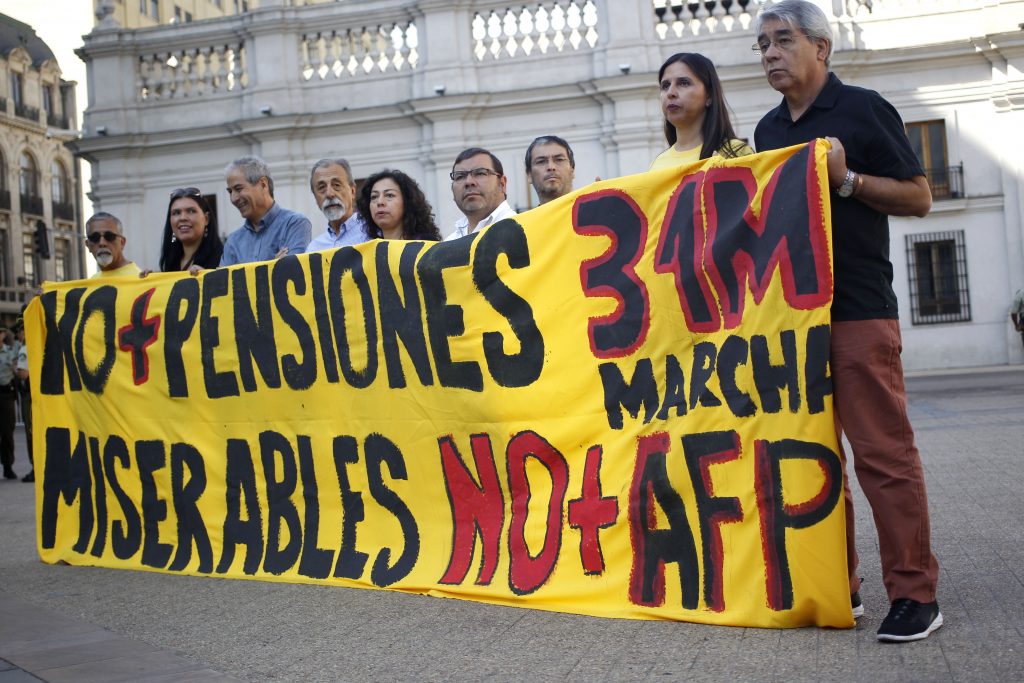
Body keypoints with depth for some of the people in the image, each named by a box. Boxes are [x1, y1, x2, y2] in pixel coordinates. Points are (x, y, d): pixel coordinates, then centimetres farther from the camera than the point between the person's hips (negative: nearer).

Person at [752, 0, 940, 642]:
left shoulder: (862, 109, -1)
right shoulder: (769, 129, 17)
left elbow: (918, 197, -2)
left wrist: (845, 178, -14)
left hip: (858, 309, -7)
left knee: (883, 451, -7)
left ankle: (915, 593, 1)